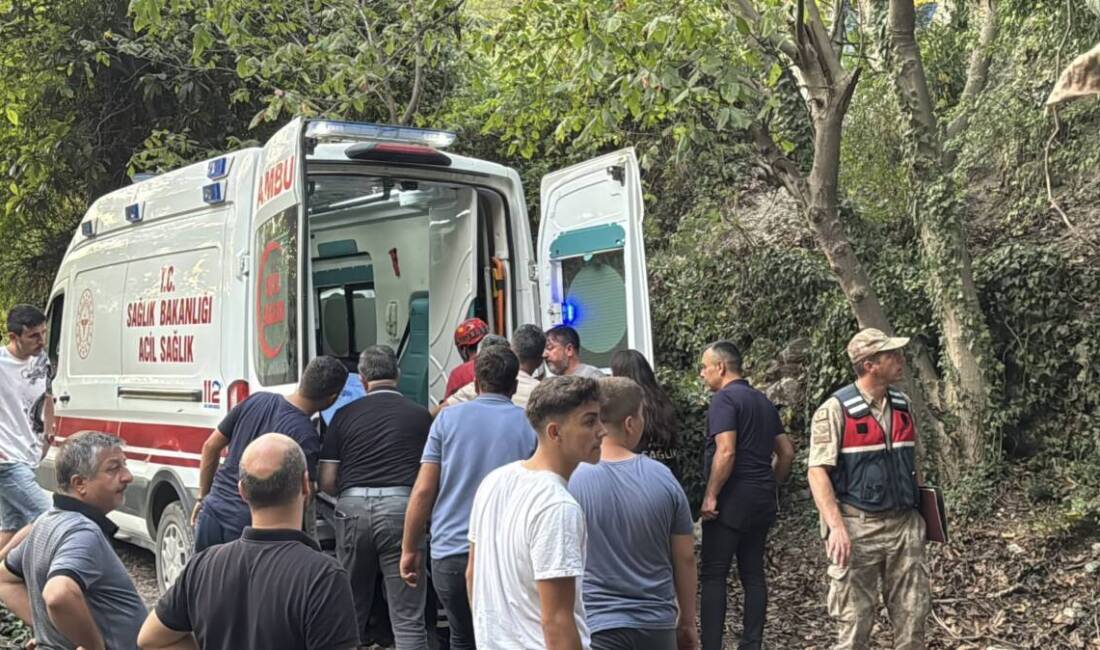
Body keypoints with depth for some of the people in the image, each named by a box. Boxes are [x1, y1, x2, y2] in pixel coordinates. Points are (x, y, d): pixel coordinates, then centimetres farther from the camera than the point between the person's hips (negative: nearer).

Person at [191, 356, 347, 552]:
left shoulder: (256, 401, 2)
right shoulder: (306, 437, -16)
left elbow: (210, 447, 10)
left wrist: (202, 497, 19)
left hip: (212, 511, 6)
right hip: (248, 525, -6)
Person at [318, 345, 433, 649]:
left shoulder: (345, 415, 9)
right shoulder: (420, 415, 6)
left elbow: (326, 482, 8)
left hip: (353, 508, 2)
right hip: (401, 507, -2)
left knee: (351, 610, 17)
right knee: (407, 618, 0)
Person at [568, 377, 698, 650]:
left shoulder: (568, 482, -12)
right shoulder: (663, 478, -5)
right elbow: (685, 559, 2)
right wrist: (688, 622, 16)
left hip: (595, 627, -2)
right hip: (656, 624, 2)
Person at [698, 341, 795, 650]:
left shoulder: (724, 399, -10)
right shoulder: (763, 401, 16)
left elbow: (726, 452, -20)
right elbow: (787, 451, 17)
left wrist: (710, 496, -17)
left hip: (732, 500, -8)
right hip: (762, 500, 8)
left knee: (713, 575, -4)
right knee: (753, 573, 10)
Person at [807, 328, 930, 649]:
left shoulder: (903, 405, 10)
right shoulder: (835, 410, -10)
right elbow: (818, 471, -14)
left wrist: (921, 509, 17)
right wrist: (836, 526, -23)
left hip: (905, 525, 6)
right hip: (858, 527, -6)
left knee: (913, 611, 9)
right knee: (854, 618, 1)